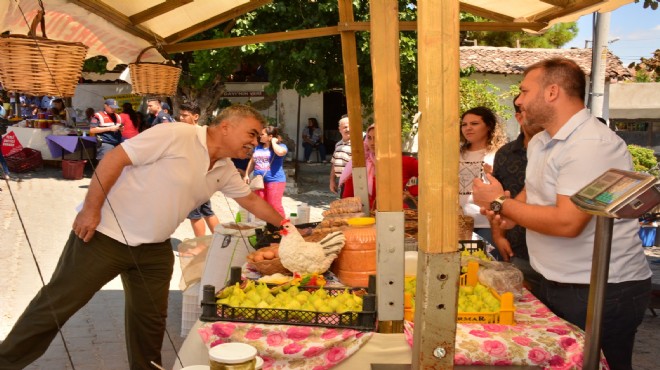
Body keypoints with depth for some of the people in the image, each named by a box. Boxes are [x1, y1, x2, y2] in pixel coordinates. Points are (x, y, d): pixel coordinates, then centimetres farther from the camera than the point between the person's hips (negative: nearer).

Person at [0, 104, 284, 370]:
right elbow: (114, 159, -20)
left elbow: (252, 200, 18)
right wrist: (91, 209, -21)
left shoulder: (225, 170, 4)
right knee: (57, 303, 4)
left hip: (153, 249, 7)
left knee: (150, 319, 11)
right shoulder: (176, 135, -20)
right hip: (105, 234, -7)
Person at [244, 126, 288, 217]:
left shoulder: (280, 146, -6)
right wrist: (246, 175, 14)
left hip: (275, 181, -7)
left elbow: (280, 152, -31)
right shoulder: (258, 147, 15)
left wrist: (273, 142, -15)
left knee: (275, 206, -10)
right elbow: (252, 162, 21)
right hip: (259, 181, 7)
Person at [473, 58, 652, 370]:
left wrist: (500, 203, -19)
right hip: (555, 284, 9)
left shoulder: (592, 145, -22)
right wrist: (510, 210, -3)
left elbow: (566, 222, -29)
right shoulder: (540, 142, 8)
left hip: (603, 292, -9)